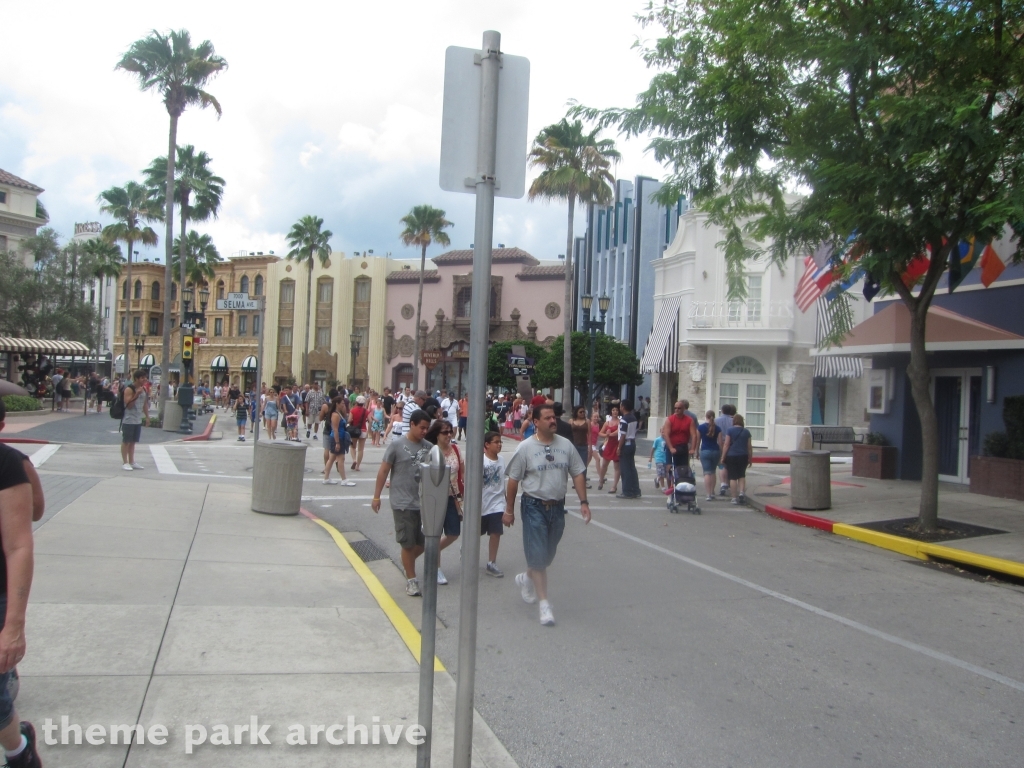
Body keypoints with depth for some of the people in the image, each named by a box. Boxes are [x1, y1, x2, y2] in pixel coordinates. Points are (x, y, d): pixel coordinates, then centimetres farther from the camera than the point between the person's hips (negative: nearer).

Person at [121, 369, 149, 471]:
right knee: (126, 442, 0)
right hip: (128, 420, -7)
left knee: (133, 442, 13)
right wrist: (136, 394, -28)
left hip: (138, 420, 7)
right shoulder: (129, 389, -14)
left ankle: (132, 462, 18)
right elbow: (128, 405, -21)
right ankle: (125, 463, 5)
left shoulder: (144, 389, 9)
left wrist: (147, 416, 14)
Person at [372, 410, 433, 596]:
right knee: (408, 544, 3)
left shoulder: (428, 447, 3)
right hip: (403, 503, -5)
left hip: (424, 502, 5)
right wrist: (376, 497, -4)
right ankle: (411, 580, 18)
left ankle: (406, 562, 38)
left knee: (425, 543, 9)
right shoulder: (396, 445, -9)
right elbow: (383, 471, -5)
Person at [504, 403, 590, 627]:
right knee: (538, 555, -5)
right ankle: (544, 603, 3)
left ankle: (526, 578, 43)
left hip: (557, 507, 4)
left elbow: (577, 474, 7)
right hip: (534, 506, -4)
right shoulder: (525, 447, -8)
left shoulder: (566, 445, 3)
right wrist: (509, 510, -2)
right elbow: (513, 480, -4)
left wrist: (583, 502, -2)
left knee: (548, 554, 15)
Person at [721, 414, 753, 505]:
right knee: (742, 476, 18)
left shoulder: (730, 430, -3)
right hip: (743, 456, 3)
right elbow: (749, 447, 7)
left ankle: (734, 498, 1)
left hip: (731, 456, -3)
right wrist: (750, 458, 15)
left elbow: (726, 445, -7)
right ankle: (741, 492, 0)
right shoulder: (746, 432, 5)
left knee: (733, 477, 1)